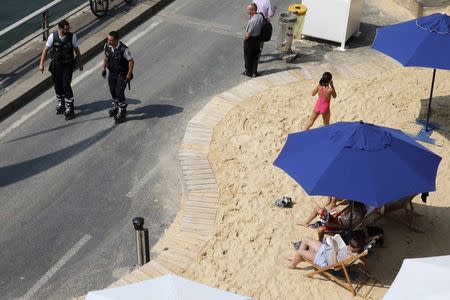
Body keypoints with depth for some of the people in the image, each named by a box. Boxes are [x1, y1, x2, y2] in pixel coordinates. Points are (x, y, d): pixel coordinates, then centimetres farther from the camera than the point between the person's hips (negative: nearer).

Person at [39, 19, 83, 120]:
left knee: (66, 86, -10)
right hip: (56, 65, 2)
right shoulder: (53, 37, -10)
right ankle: (60, 104, 35)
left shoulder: (72, 36, -11)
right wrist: (41, 64, -2)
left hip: (68, 65, -2)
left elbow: (77, 51, 2)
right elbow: (45, 50, 0)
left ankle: (69, 108, -1)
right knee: (58, 86, 12)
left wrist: (80, 63, 9)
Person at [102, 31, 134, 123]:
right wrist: (104, 68, 6)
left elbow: (131, 61, -17)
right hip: (112, 73, 6)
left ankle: (122, 112, 10)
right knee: (113, 91, 17)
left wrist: (129, 74, -18)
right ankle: (115, 107, 41)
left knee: (119, 93, -8)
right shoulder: (107, 46, -8)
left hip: (122, 75, -6)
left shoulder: (123, 49, -26)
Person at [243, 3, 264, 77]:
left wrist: (245, 38, -5)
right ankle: (254, 72, 33)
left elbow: (248, 34, -23)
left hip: (250, 40, -8)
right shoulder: (260, 16, -7)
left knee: (248, 57, 13)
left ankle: (249, 72, 26)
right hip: (258, 38, 8)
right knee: (255, 56, 21)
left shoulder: (252, 21, -31)